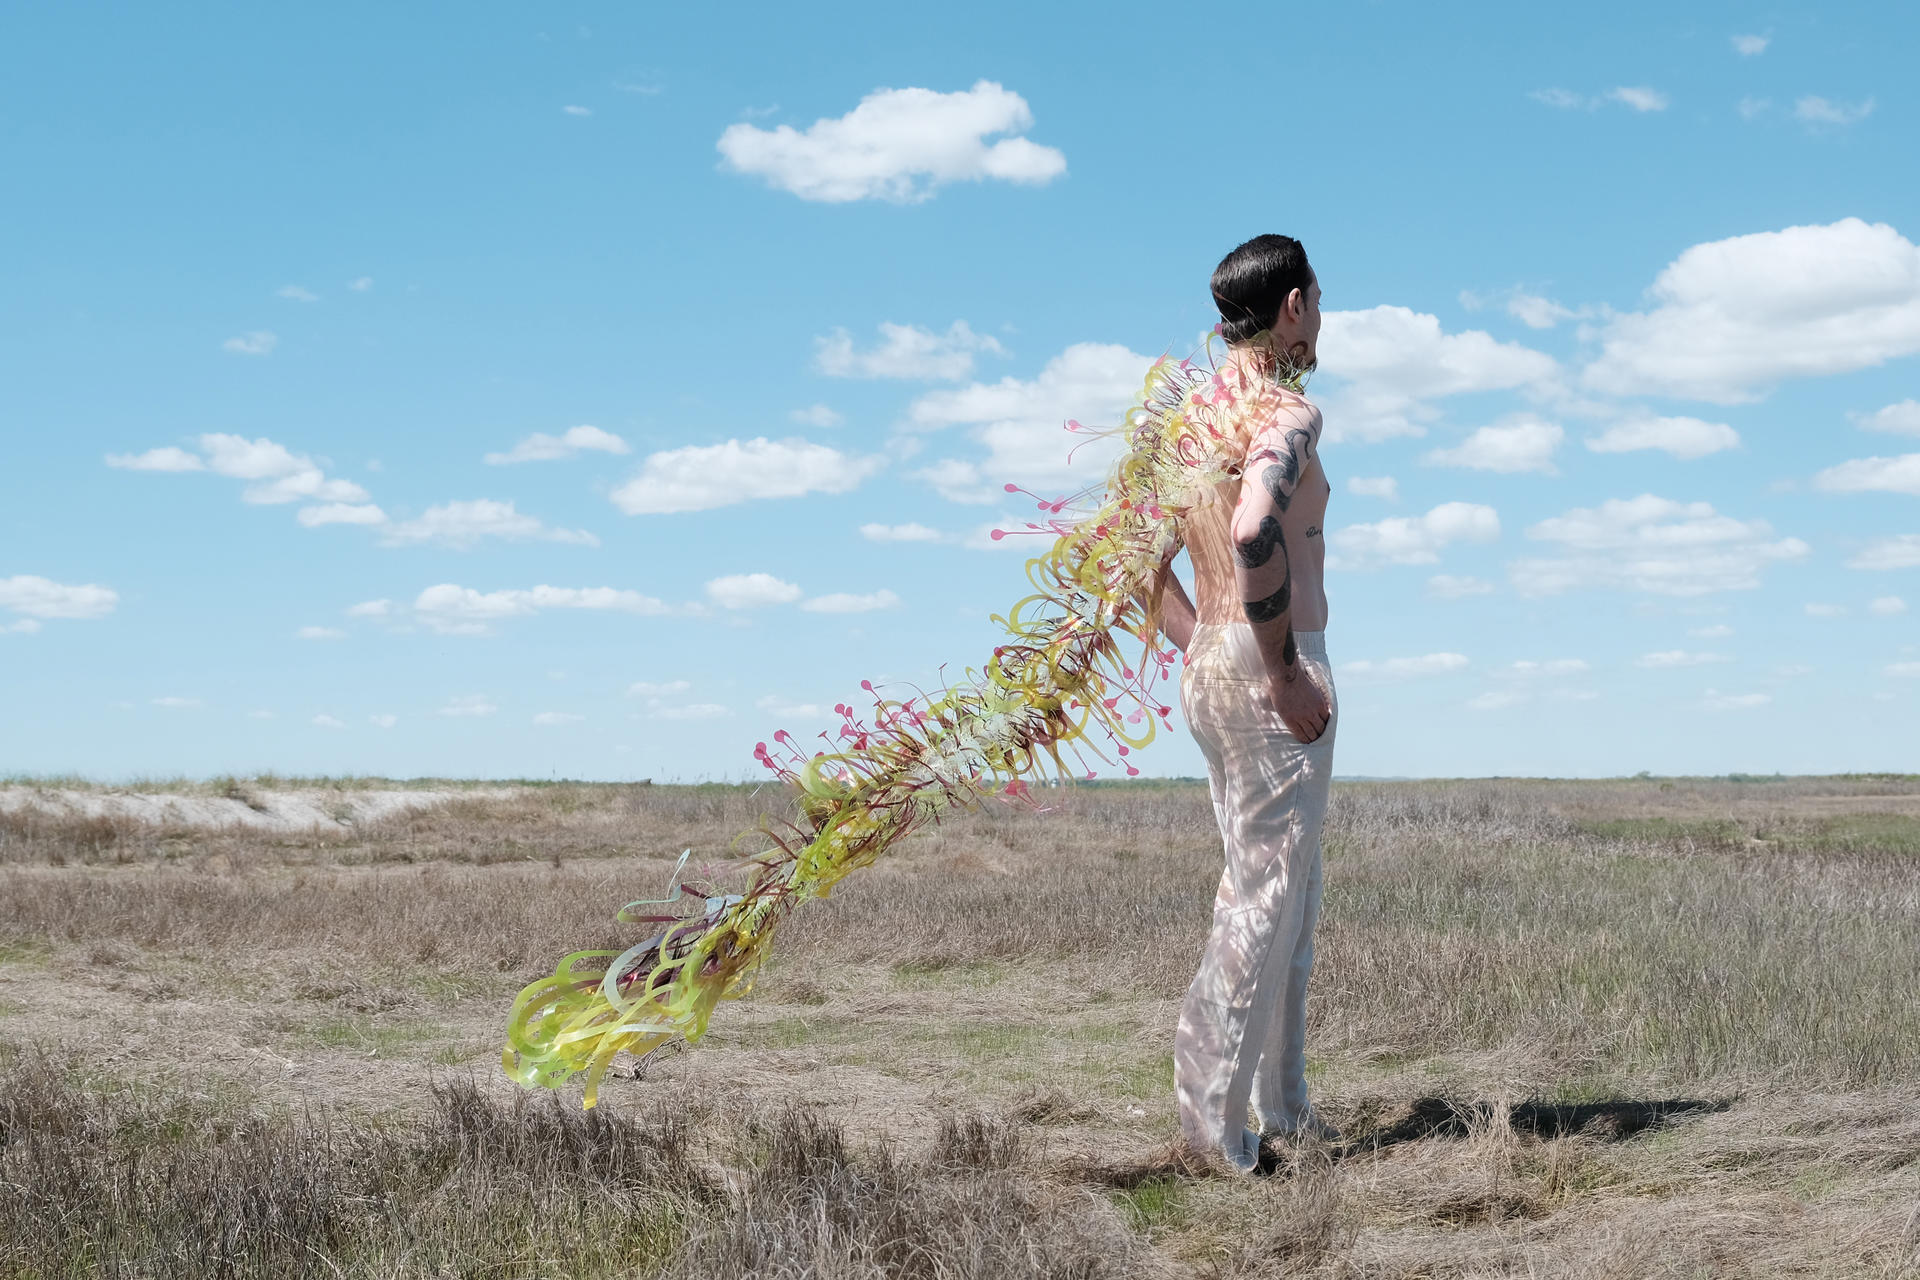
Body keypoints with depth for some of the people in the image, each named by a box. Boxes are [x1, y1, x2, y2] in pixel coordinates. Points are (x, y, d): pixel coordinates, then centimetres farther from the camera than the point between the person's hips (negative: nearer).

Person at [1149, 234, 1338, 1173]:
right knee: (1267, 896, -4)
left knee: (1286, 891, 17)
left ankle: (1283, 1107, 23)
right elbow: (1254, 533, -31)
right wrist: (1286, 674, -23)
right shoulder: (1288, 414, -13)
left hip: (1210, 670, 9)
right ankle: (1215, 1116, -2)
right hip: (1271, 669, -9)